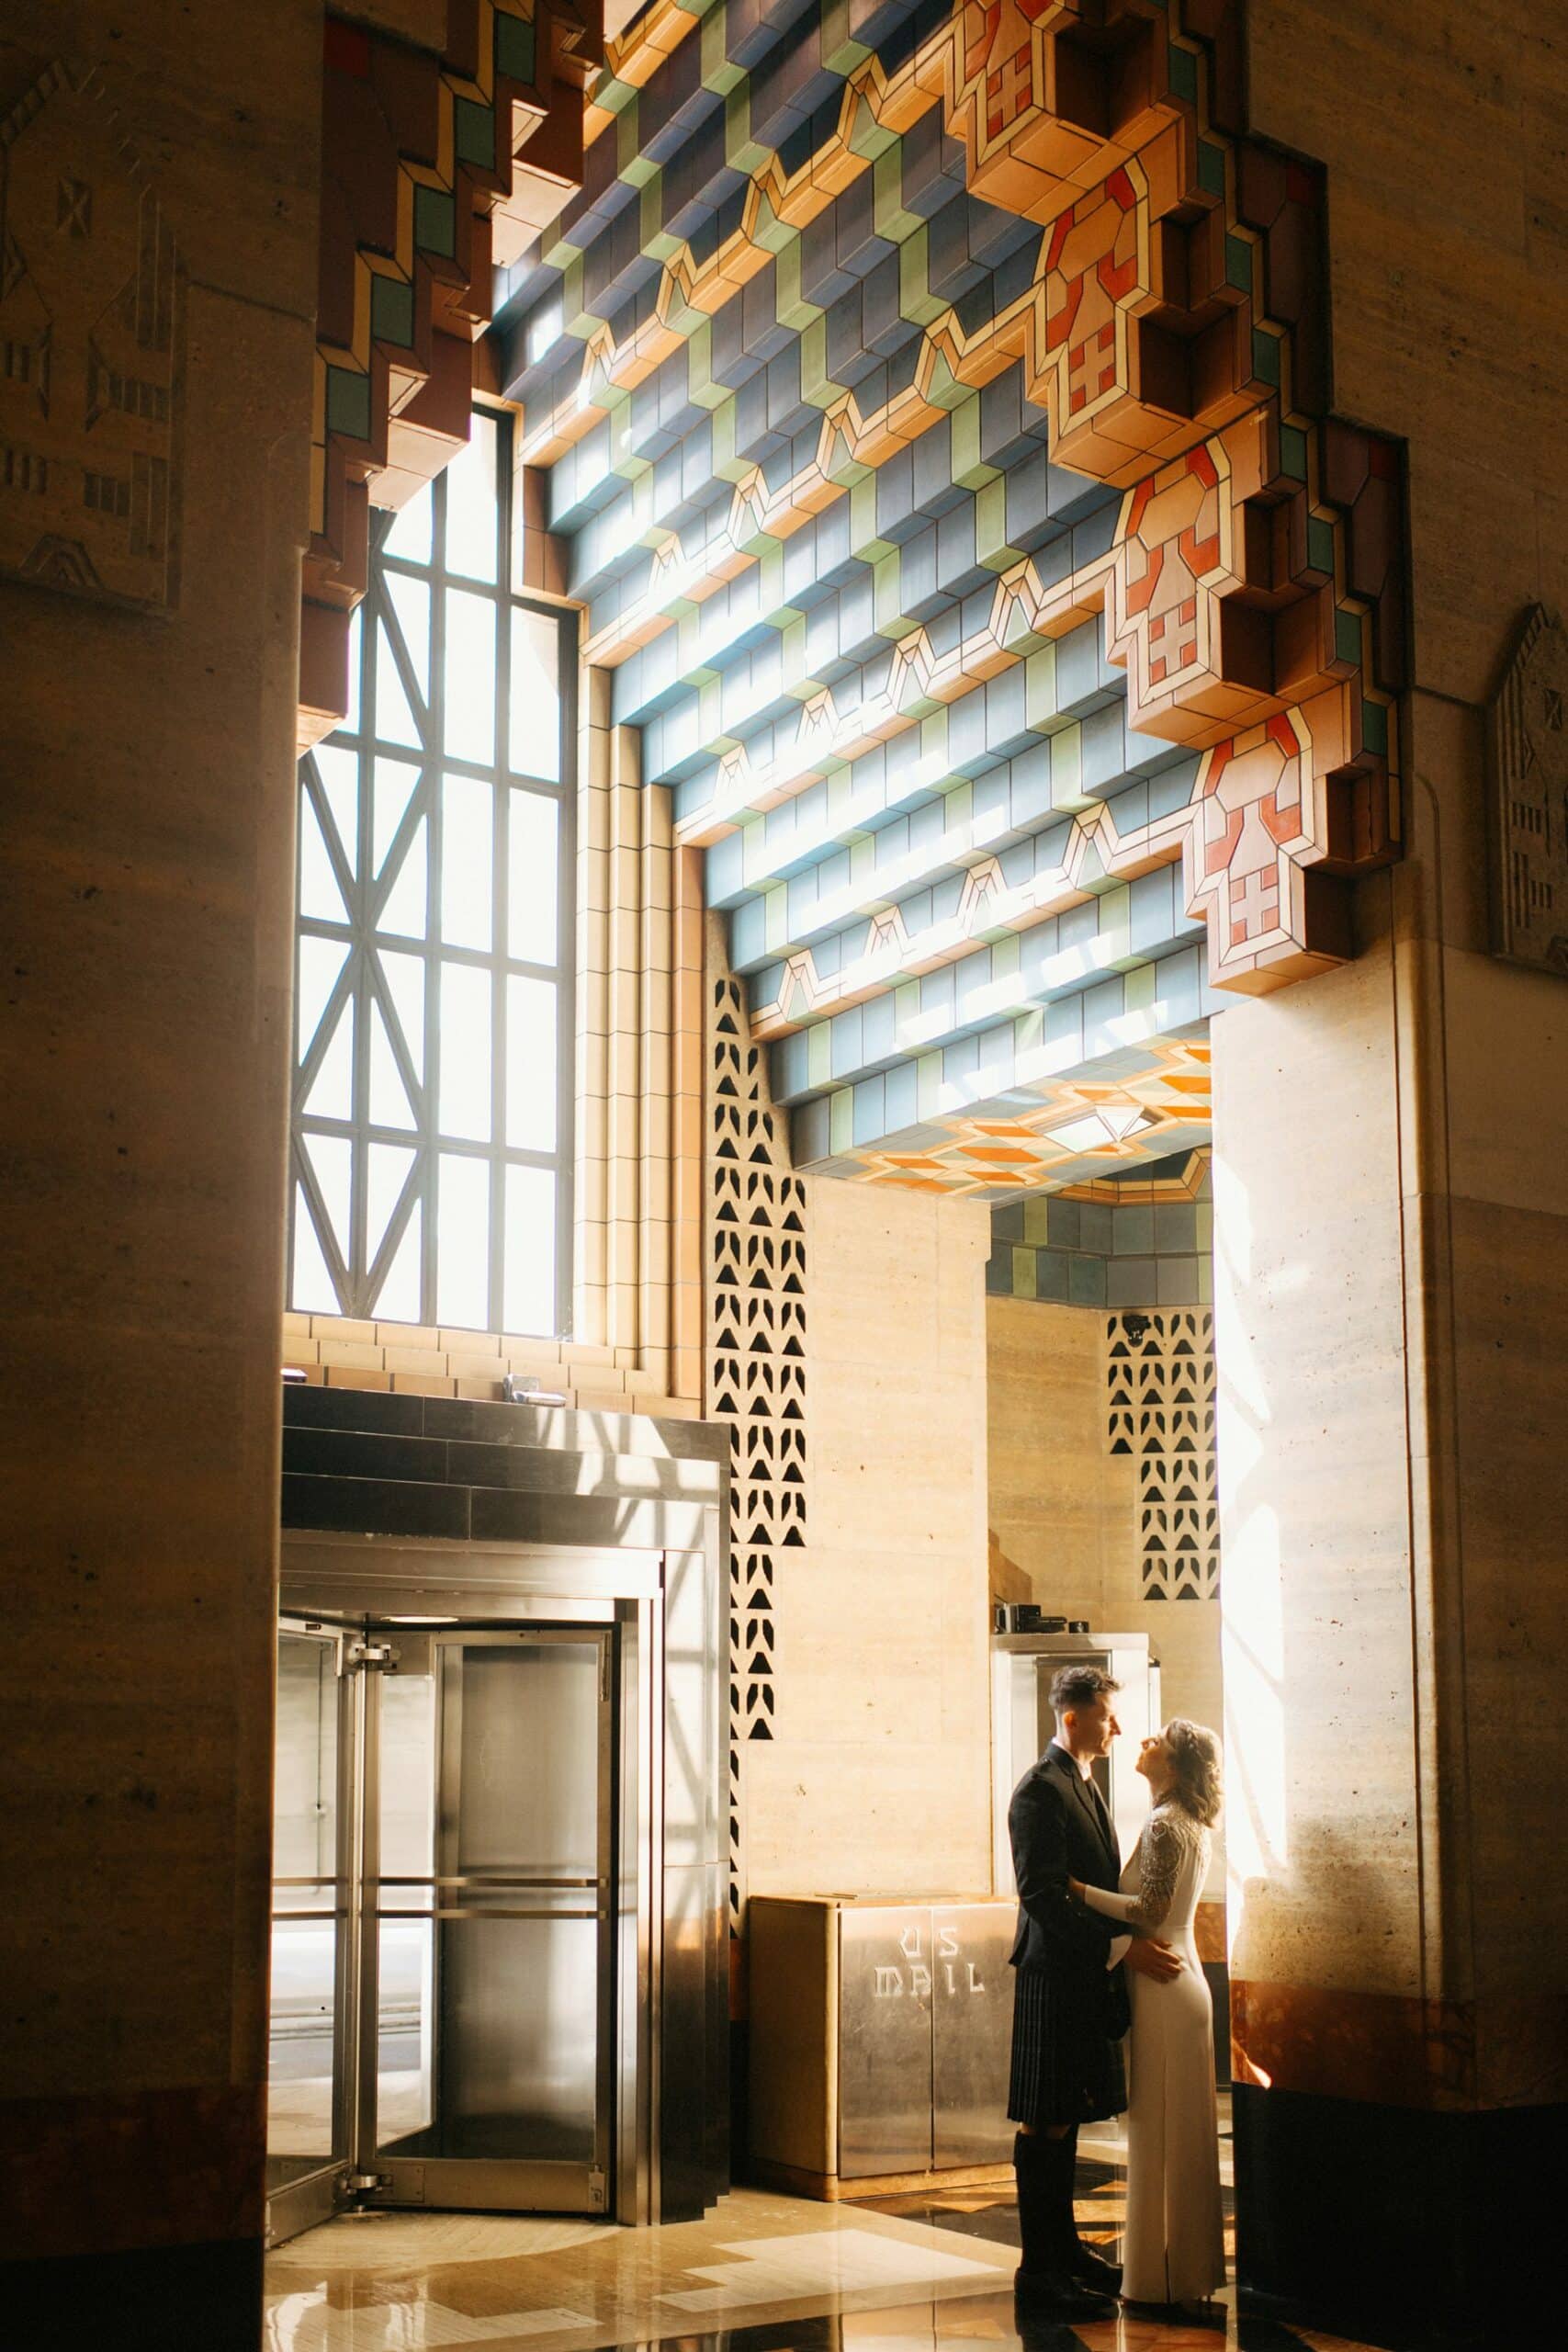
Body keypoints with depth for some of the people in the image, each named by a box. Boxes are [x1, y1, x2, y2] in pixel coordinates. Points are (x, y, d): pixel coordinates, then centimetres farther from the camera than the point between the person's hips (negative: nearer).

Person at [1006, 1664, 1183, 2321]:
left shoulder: (1084, 1784, 16)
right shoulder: (1040, 1791, -15)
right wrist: (1120, 1947, -22)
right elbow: (1042, 1896, -22)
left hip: (1088, 1978, 9)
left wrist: (1132, 1939, 11)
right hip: (1055, 1977, -9)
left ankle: (1063, 2249, 25)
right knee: (1045, 2124, -4)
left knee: (1065, 2119, 16)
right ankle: (1040, 2273, 0)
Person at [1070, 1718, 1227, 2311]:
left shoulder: (1164, 1826, -16)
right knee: (1186, 2133, 13)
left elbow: (1150, 1909, -21)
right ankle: (1193, 2266, 20)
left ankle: (1161, 2277, 5)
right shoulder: (1190, 1825, 13)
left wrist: (1078, 1888, -17)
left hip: (1162, 1990, -9)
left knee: (1157, 2134, -2)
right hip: (1184, 1979, 9)